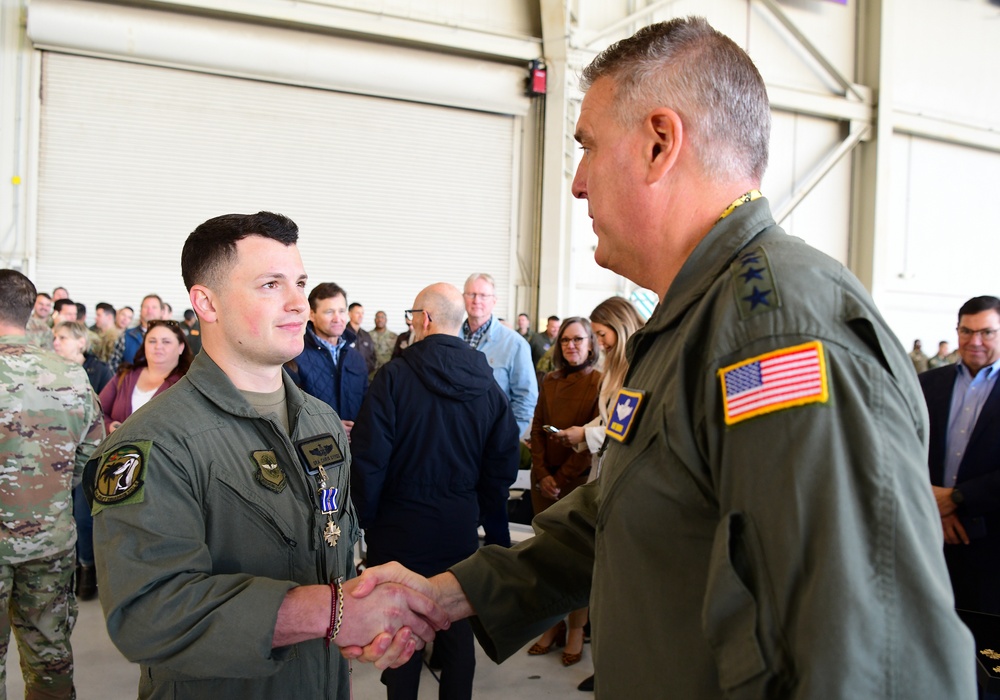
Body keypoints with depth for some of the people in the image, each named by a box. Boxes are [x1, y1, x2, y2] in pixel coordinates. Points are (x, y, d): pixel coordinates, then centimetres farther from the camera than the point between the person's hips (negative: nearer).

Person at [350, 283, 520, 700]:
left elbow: (368, 458, -16)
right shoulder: (487, 384, -2)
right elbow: (504, 461, 1)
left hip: (401, 528, -3)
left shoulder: (394, 376, -15)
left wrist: (364, 517, -3)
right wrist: (485, 511, 14)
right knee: (458, 628, 17)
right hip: (461, 528, 4)